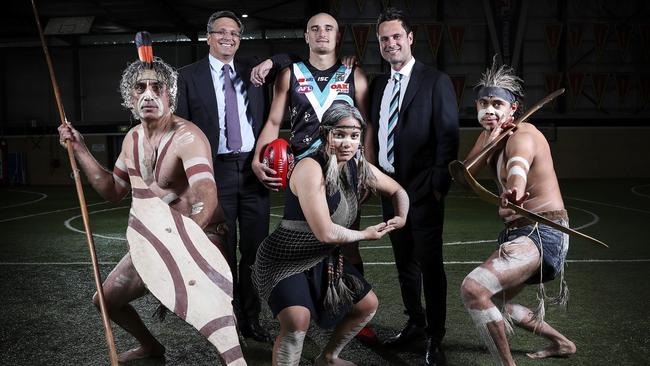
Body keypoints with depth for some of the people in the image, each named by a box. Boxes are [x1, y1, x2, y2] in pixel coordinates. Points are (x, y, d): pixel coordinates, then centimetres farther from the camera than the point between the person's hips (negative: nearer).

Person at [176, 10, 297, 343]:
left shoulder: (253, 69, 10)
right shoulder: (189, 76, 2)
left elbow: (289, 61, 16)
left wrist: (269, 62, -4)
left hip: (253, 169, 3)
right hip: (216, 171, -2)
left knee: (255, 249, 8)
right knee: (223, 251, 7)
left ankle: (251, 318, 22)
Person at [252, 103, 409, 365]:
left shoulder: (358, 167, -3)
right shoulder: (310, 168, -27)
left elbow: (398, 191, 14)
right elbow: (326, 233, -31)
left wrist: (401, 219, -7)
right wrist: (366, 234, -15)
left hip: (324, 259, 8)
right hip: (284, 260, -8)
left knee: (368, 305, 17)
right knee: (297, 323, -30)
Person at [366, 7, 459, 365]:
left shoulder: (435, 81, -6)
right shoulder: (378, 84, 12)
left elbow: (448, 135, -10)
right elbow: (375, 132, 14)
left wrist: (439, 183, -14)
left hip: (422, 188, -6)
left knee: (430, 263, -1)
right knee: (404, 262, 15)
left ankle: (434, 336, 9)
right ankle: (415, 323, 30)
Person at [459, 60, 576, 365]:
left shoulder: (522, 135, -17)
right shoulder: (491, 133, 10)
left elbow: (519, 165, -42)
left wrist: (514, 191, -65)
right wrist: (489, 141, -17)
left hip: (541, 232, -10)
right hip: (518, 231, 10)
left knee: (473, 288, -29)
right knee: (494, 301, 25)